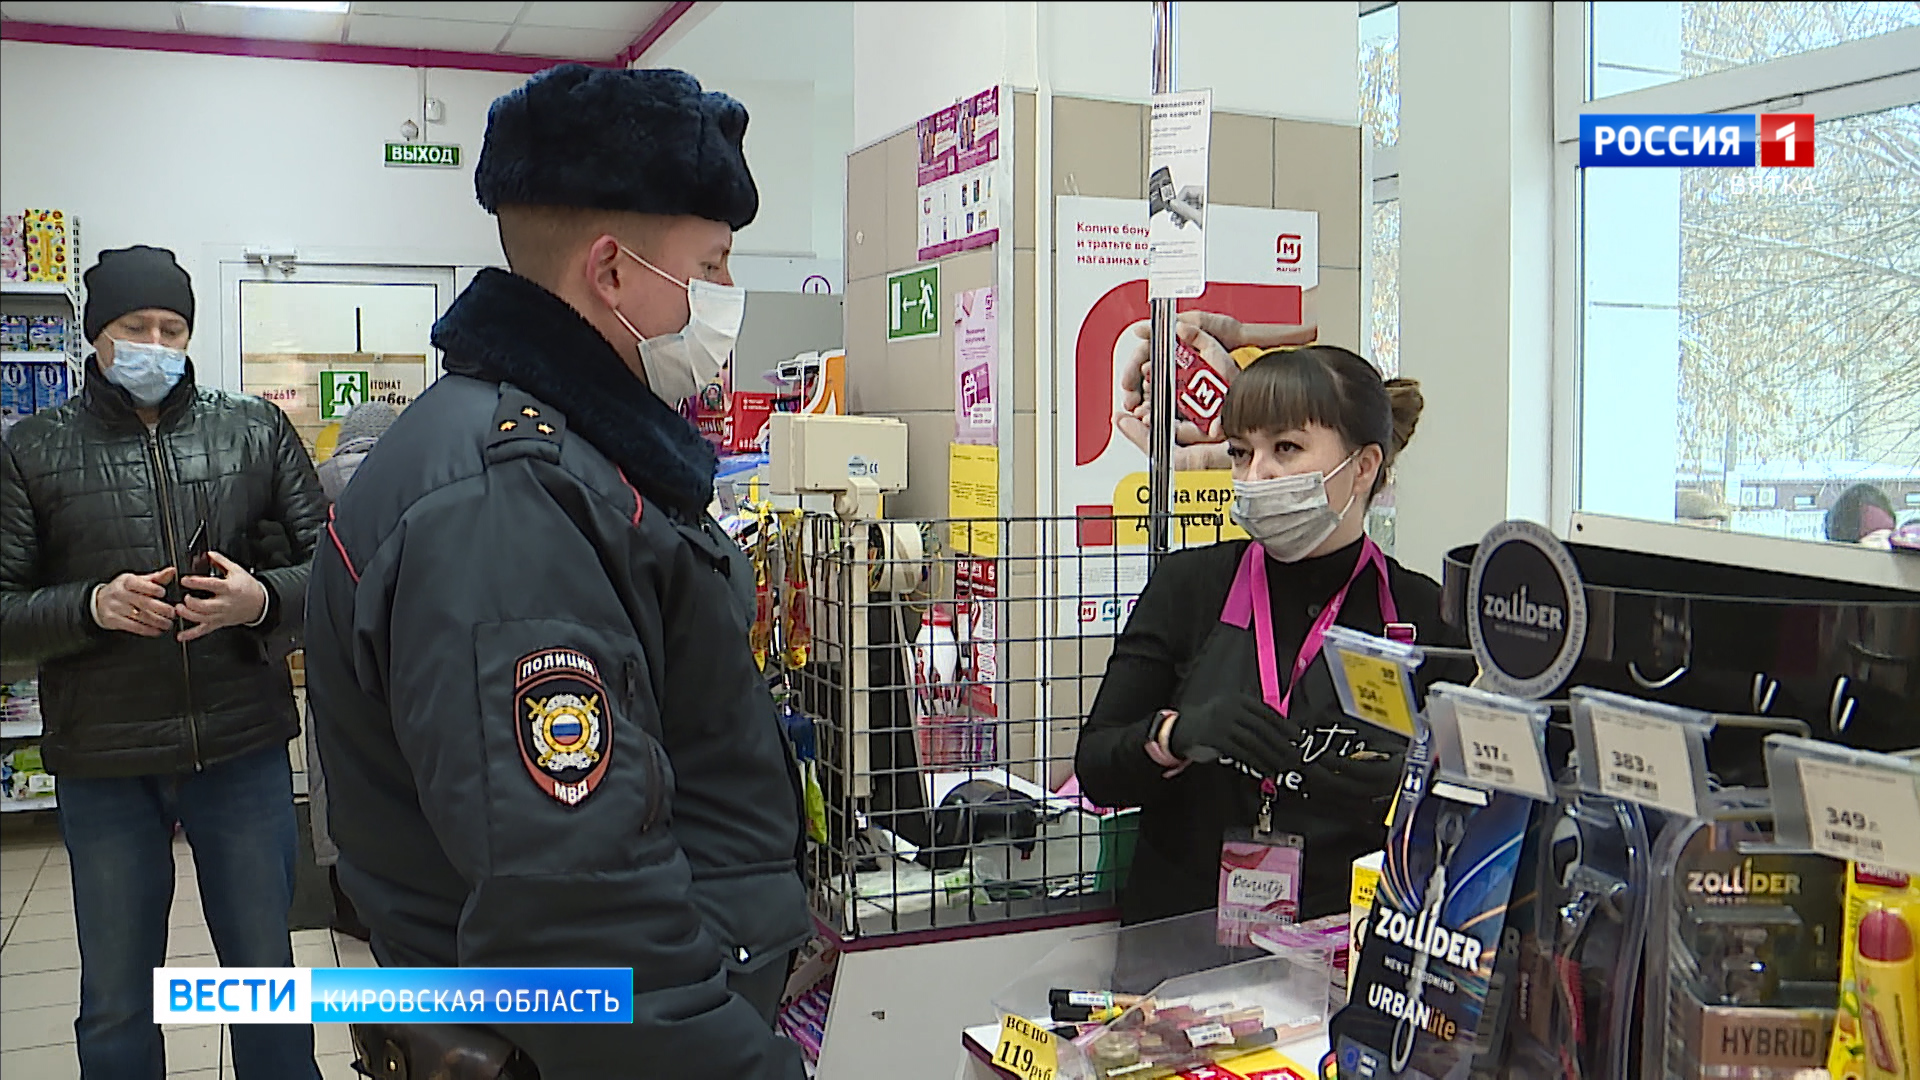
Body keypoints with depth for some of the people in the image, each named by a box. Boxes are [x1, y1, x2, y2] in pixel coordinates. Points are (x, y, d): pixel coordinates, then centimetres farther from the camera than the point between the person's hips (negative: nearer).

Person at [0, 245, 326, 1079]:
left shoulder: (257, 431, 3)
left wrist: (264, 599, -18)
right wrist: (93, 607, -17)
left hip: (244, 753, 0)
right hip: (103, 766, 0)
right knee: (115, 1009, 15)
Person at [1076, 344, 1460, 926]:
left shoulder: (1427, 615, 3)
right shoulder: (1188, 585, 5)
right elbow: (1095, 768, 4)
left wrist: (1405, 792, -13)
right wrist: (1176, 734, -15)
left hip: (1344, 946, 0)